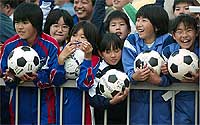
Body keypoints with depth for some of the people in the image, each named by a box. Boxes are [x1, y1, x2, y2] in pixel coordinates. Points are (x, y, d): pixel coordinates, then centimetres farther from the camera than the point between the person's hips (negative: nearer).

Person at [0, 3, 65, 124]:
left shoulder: (50, 45, -11)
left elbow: (57, 75, -14)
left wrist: (37, 77, -30)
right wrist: (10, 77, -22)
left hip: (44, 98, -2)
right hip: (19, 99, 2)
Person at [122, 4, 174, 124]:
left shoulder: (167, 41, -4)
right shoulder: (131, 41, 1)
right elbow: (128, 71, -8)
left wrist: (160, 80, -31)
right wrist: (134, 76, -31)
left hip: (161, 98, -1)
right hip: (137, 97, 1)